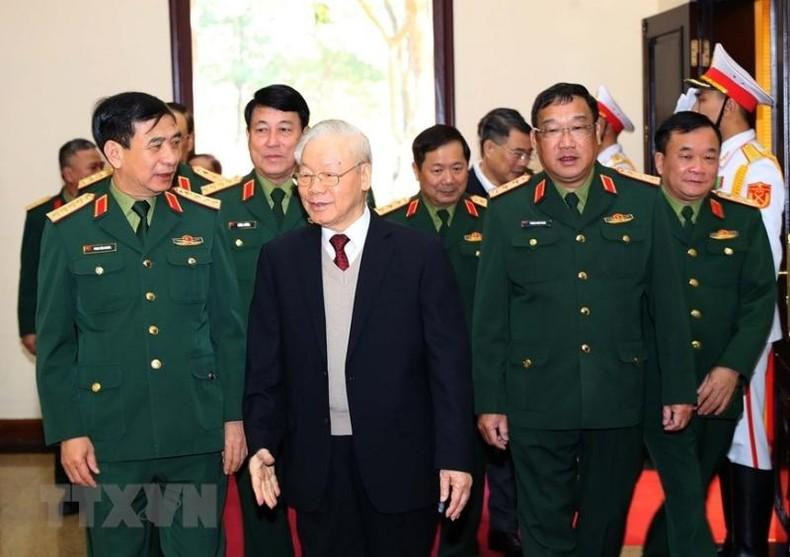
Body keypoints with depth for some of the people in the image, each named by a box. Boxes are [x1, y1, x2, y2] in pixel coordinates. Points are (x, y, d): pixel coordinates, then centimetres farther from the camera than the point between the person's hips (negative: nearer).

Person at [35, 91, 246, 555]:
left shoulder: (204, 219, 3)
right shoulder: (69, 230, -2)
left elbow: (228, 326, 5)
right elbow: (55, 341, 0)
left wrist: (234, 415, 3)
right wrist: (67, 431, -4)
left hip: (197, 433, 1)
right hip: (111, 436, -1)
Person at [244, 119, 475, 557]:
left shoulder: (420, 254, -3)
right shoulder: (279, 258, 5)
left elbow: (450, 364, -4)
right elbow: (264, 364, 6)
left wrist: (455, 456, -8)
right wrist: (262, 443, -4)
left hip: (400, 463, -2)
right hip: (315, 468, 2)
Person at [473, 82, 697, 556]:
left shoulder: (642, 202, 2)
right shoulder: (508, 211, 0)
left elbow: (667, 304, 4)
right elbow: (490, 316, 1)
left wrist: (680, 389, 3)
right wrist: (489, 402, -1)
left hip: (620, 398, 2)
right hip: (538, 401, -1)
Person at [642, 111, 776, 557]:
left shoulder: (744, 220, 7)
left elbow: (761, 300, 2)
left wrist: (732, 368, -11)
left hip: (721, 389, 4)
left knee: (689, 496, 17)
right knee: (686, 501, -5)